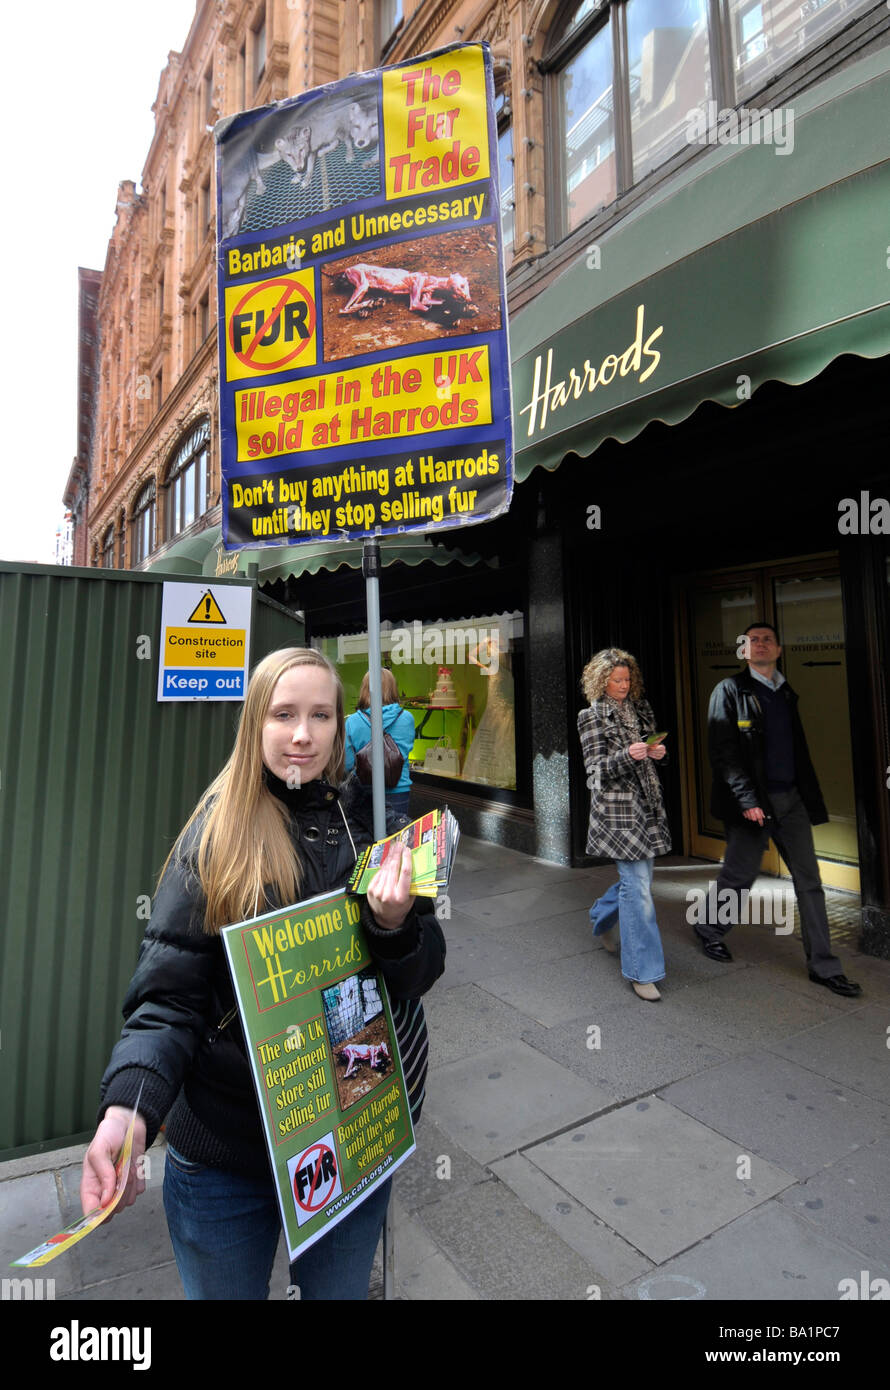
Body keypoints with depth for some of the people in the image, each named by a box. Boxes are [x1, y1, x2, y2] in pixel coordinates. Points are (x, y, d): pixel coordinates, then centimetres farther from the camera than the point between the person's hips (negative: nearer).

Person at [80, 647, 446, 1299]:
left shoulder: (373, 823, -7)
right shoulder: (216, 835, -12)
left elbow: (422, 973, -6)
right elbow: (169, 991, -11)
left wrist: (394, 923, -27)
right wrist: (128, 1108, -27)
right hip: (224, 1153, -1)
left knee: (340, 1290, 23)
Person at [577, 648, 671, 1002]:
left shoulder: (640, 709, 13)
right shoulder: (592, 717, -5)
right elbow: (596, 769, -9)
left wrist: (657, 752, -1)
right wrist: (627, 756, -26)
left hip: (647, 806, 7)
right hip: (616, 809, -7)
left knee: (637, 876, 17)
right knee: (638, 886, -8)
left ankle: (601, 918, 46)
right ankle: (641, 971, 3)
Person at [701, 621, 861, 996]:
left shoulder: (785, 693, 14)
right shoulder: (729, 691, -5)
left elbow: (799, 751, 17)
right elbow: (722, 753, -12)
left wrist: (811, 799, 12)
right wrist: (746, 800, -18)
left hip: (791, 799, 6)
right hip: (752, 802, -5)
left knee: (809, 881, 7)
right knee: (738, 876, 7)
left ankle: (823, 966, 16)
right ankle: (710, 930, 32)